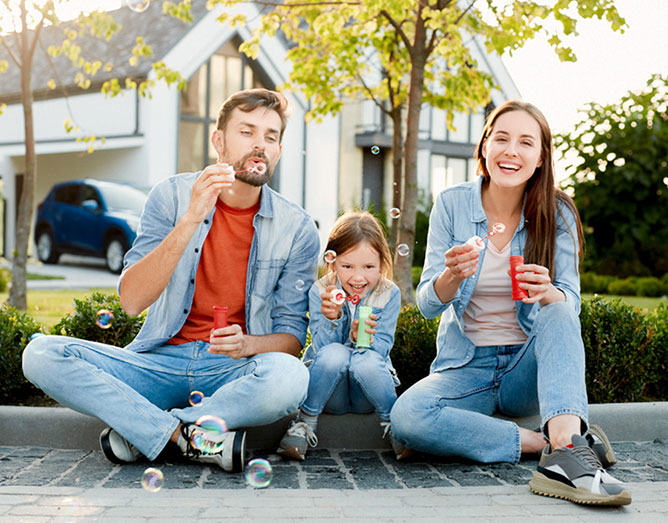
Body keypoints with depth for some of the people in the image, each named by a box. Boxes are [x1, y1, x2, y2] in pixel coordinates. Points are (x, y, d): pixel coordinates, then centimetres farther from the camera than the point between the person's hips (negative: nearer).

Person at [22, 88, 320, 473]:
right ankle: (190, 437, -24)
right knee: (41, 354, -20)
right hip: (161, 361, 1)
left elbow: (292, 336, 1)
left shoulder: (297, 229, -1)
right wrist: (191, 219, -23)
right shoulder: (173, 195, -1)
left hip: (233, 370, 0)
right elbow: (131, 300, -12)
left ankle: (140, 432, -17)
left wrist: (248, 344, -23)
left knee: (290, 376, -36)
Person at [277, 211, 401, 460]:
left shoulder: (389, 294, -7)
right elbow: (321, 347, -13)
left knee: (366, 361, -33)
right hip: (330, 395, 0)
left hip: (366, 393, 0)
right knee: (334, 353, -32)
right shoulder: (320, 292, -7)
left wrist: (361, 339, -33)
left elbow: (381, 350, -11)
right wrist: (331, 319, -32)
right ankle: (305, 422, -14)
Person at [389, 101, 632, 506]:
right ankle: (546, 442, -24)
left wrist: (548, 293, -33)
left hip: (529, 367, 0)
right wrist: (452, 276, -30)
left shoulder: (556, 213, -2)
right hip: (465, 368, 0)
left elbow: (570, 303, -8)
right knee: (407, 416, -31)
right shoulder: (452, 205, -3)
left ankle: (566, 447, -46)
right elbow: (428, 305, -6)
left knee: (558, 312, -31)